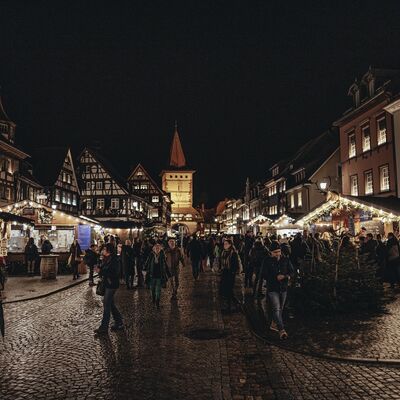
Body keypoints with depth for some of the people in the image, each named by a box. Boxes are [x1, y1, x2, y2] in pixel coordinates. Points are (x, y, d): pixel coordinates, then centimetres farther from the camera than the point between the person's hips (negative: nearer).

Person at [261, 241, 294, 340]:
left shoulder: (286, 260, 4)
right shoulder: (267, 261, -6)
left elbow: (291, 271, 8)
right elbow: (264, 276, -8)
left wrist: (288, 276, -16)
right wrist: (276, 277, -20)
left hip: (283, 288, 5)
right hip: (272, 288, -5)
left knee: (280, 309, 15)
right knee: (276, 309, -15)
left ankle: (273, 324, 34)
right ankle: (281, 330, -20)